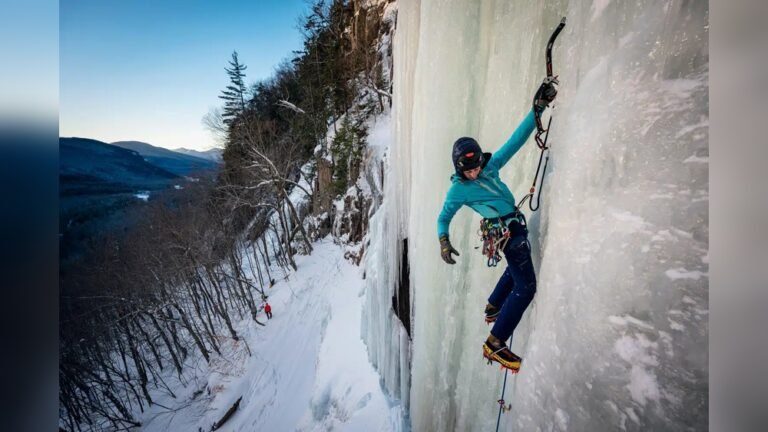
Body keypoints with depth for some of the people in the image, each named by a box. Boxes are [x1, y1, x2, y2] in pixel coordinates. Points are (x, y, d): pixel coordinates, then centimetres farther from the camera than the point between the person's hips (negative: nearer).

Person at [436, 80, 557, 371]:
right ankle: (495, 344, -8)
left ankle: (493, 307, 44)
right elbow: (444, 218, -5)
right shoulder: (458, 189, -15)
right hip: (508, 232, -8)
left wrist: (538, 107, -12)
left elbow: (516, 140, -6)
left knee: (516, 270, 28)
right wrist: (443, 241, -20)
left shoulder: (490, 166, -2)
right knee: (525, 287, -10)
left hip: (515, 226, 9)